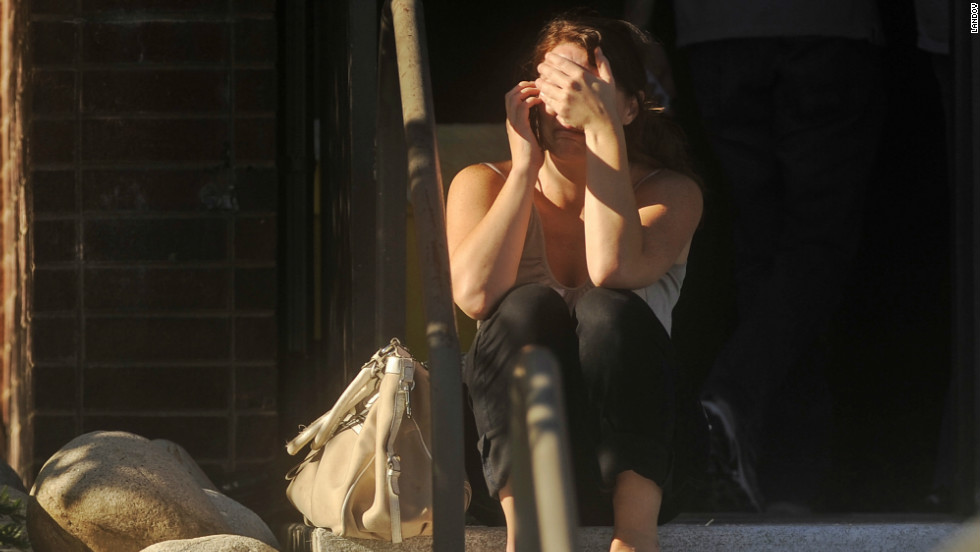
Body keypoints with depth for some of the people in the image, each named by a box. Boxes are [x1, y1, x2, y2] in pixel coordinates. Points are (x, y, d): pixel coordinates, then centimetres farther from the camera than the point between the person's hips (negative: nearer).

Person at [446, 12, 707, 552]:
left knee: (609, 311, -29)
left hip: (630, 451, -1)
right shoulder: (483, 184, 5)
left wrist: (604, 130, -20)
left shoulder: (669, 193, 1)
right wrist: (525, 162, -13)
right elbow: (475, 294, -17)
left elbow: (612, 270, -23)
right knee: (530, 307, -28)